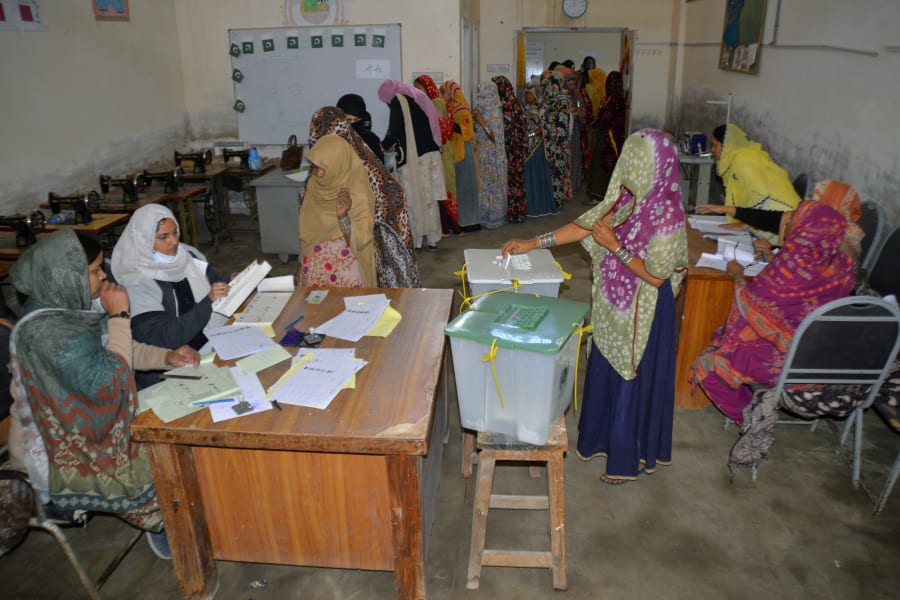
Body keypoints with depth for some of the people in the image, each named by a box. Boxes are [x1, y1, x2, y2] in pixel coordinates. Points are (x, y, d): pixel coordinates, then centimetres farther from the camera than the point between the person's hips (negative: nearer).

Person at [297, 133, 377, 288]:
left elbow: (358, 242, -20)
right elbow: (306, 231, 8)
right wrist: (301, 263, 12)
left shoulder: (358, 193, -19)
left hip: (345, 270, -5)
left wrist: (343, 216, -34)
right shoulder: (314, 185, -4)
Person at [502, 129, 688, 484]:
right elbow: (586, 226, 3)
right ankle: (603, 437, 43)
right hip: (614, 303, 8)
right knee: (606, 372, 21)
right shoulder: (628, 198, -2)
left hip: (643, 313, -8)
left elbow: (655, 276, -23)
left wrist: (614, 245, -21)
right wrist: (532, 244, -1)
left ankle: (630, 457, 29)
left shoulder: (666, 215, -25)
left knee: (634, 381, 8)